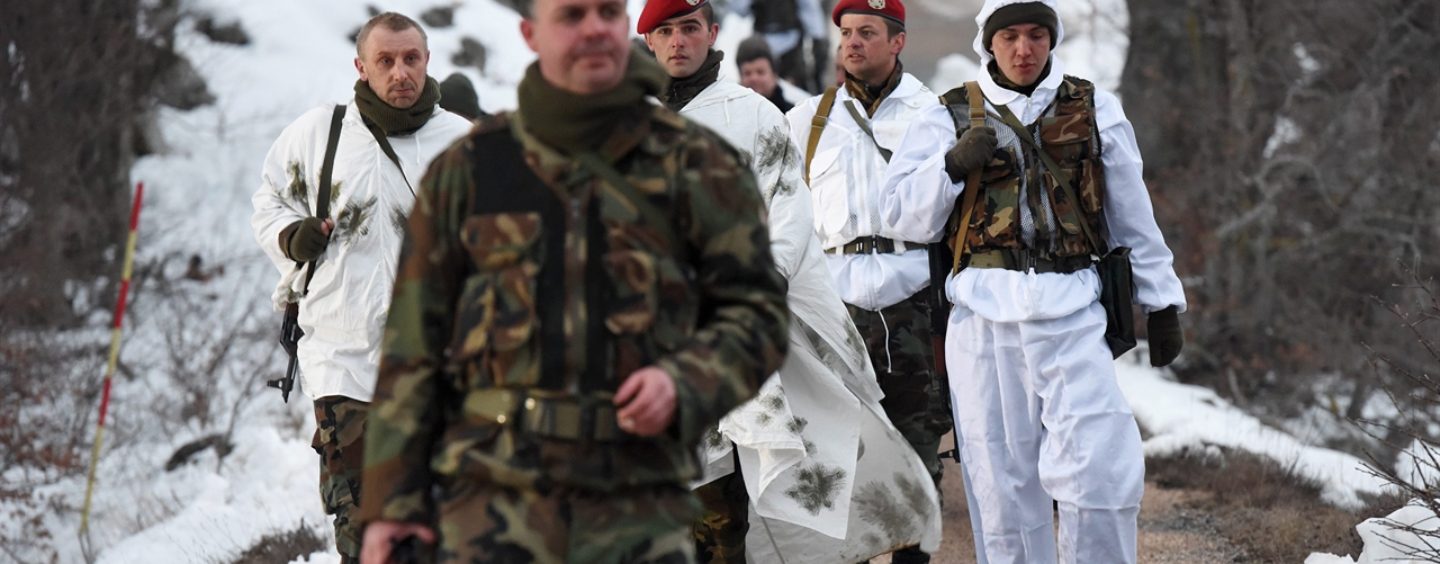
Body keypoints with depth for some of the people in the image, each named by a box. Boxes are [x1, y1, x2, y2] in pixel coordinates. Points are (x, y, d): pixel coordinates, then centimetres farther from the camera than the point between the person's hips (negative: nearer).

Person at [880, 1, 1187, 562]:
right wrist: (955, 163, -13)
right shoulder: (948, 117, 9)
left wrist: (1162, 302, 17)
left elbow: (1133, 215, 17)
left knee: (1099, 470, -12)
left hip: (1072, 313, 0)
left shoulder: (1095, 110, 12)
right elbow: (904, 216, 2)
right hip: (984, 318, 0)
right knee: (1002, 479, 3)